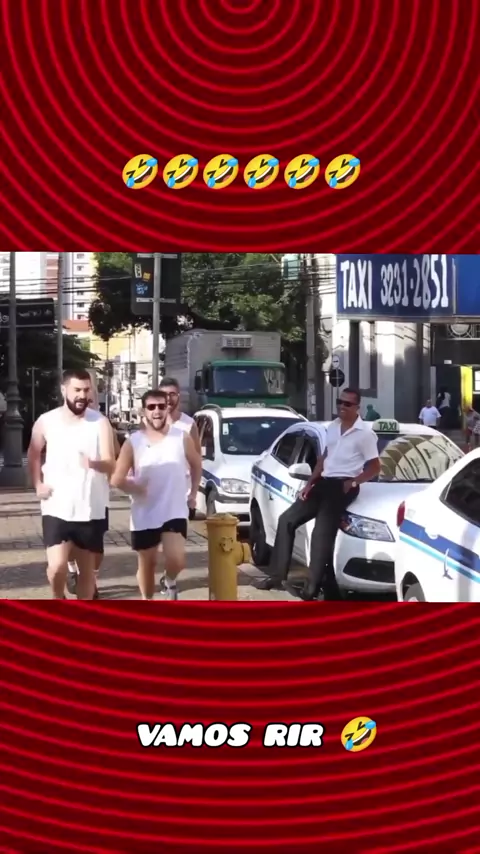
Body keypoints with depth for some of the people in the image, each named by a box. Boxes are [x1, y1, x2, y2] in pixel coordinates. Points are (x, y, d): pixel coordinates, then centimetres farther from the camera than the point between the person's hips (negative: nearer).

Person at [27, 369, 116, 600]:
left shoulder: (100, 423, -6)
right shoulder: (46, 421, -2)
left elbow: (111, 464, -14)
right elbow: (33, 455, 16)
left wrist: (93, 464, -36)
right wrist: (38, 485, 3)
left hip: (91, 509, 0)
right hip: (56, 507, 0)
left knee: (87, 568, 10)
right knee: (57, 565, -14)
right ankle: (58, 600, 18)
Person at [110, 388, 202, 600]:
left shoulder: (182, 438, -3)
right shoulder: (133, 442, -6)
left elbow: (196, 465, 14)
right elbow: (117, 479, -9)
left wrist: (193, 493, 10)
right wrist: (137, 489, -15)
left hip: (175, 512, 0)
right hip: (144, 515, 0)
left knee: (176, 559, -17)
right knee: (147, 563, 11)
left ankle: (169, 582, 16)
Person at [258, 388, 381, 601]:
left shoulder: (365, 434, -6)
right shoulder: (333, 427, 15)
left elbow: (375, 468, -6)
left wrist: (353, 482, -14)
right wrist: (310, 483, 12)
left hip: (342, 486, -8)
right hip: (324, 482, 8)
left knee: (322, 532, -19)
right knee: (287, 519, 1)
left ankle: (312, 586, -17)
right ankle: (278, 574, 2)